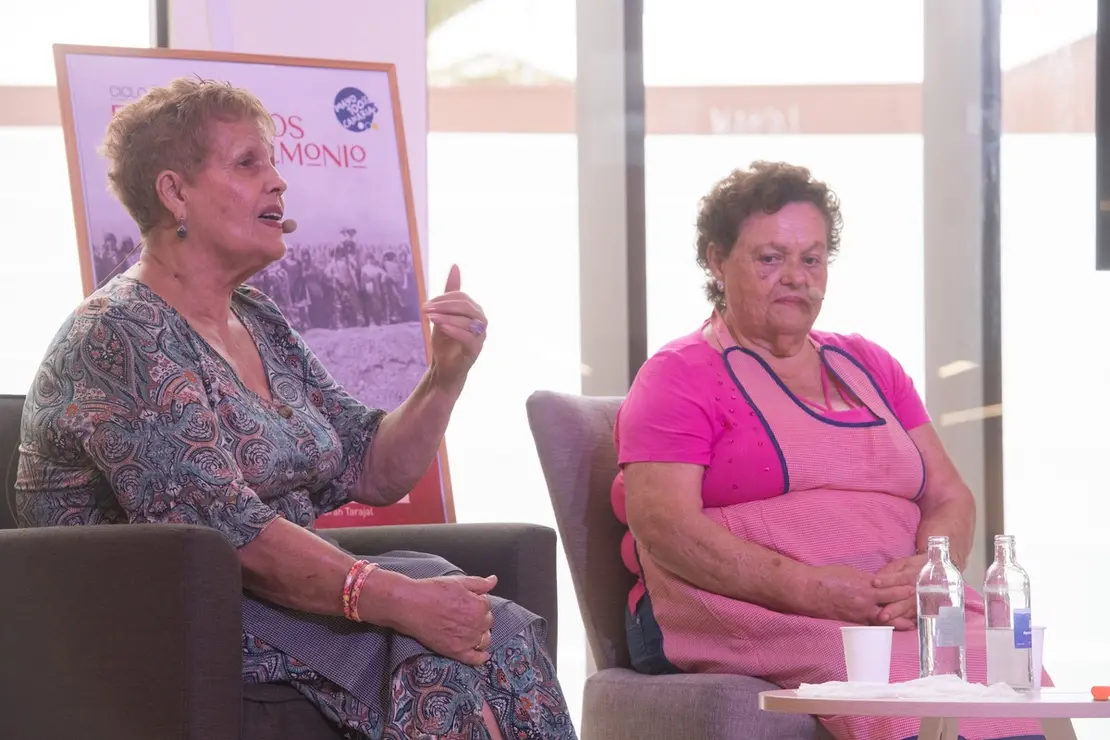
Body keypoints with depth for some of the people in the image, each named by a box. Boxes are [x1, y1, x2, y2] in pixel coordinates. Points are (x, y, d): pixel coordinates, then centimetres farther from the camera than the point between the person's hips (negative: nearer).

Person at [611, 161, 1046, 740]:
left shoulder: (871, 367, 25)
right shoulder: (680, 377, 6)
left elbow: (950, 499, 18)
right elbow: (663, 525, -10)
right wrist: (805, 588, -21)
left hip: (897, 603, 5)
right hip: (741, 614, -5)